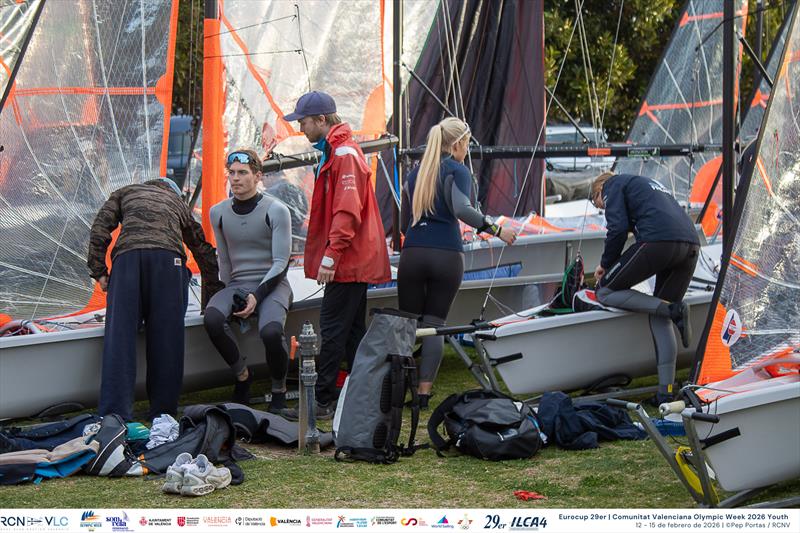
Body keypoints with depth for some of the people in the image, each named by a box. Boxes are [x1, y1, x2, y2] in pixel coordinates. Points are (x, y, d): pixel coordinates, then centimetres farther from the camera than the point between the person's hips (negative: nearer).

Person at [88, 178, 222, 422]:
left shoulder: (125, 193, 35)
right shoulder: (178, 202, 38)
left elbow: (100, 228, 17)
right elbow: (204, 251, 39)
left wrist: (99, 271, 15)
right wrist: (212, 300, 44)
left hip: (127, 256, -1)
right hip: (168, 256, 1)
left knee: (119, 335, -7)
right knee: (166, 338, 3)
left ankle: (114, 415, -16)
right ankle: (163, 414, 2)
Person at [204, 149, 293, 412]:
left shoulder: (276, 210, -5)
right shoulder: (218, 212, 9)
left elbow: (281, 262, -8)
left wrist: (257, 296, -18)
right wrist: (231, 296, 10)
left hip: (272, 285, -4)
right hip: (237, 284, 4)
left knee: (270, 331, -35)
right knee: (212, 318, -30)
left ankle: (279, 390, -7)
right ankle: (242, 375, -6)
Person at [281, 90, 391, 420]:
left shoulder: (344, 154, -15)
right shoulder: (335, 151, 18)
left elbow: (348, 211, -23)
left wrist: (331, 255, -25)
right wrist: (328, 254, 18)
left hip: (348, 261, -11)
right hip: (356, 260, 11)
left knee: (332, 330, -8)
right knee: (353, 330, 13)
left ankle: (322, 402, -6)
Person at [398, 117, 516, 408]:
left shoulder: (415, 174, 17)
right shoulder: (457, 171, -1)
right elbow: (461, 209, -18)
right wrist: (496, 230, -14)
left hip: (412, 254, 4)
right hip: (447, 256, -4)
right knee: (434, 324, 2)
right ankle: (424, 391, -4)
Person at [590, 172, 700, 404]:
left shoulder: (613, 185, 14)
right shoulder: (648, 184, 38)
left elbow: (618, 228, -1)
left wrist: (605, 264, 13)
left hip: (659, 241, -8)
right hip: (691, 245, 8)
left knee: (605, 292, 5)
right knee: (659, 318, 14)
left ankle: (673, 309, -10)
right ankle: (665, 394, 6)